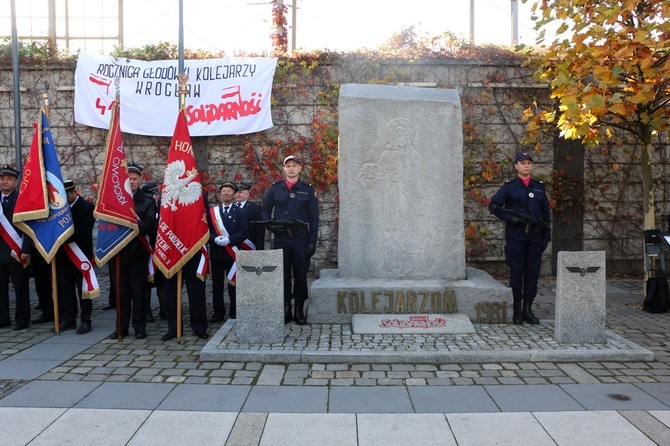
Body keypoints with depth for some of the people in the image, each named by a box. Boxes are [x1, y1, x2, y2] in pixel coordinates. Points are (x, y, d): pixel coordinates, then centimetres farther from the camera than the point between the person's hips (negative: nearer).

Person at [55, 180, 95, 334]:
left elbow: (83, 231, -18)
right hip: (64, 255, 6)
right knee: (66, 290, 11)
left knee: (83, 290, 1)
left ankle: (85, 321, 8)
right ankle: (69, 319, 21)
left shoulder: (87, 207, -8)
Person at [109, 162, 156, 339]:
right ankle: (122, 326, 19)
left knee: (138, 292, 3)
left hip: (138, 253, -2)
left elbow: (149, 226, -8)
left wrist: (136, 222, -24)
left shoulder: (147, 202, 3)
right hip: (118, 252, 2)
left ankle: (139, 327, 13)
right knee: (121, 292, 9)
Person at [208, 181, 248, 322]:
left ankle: (235, 312, 11)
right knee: (217, 284, 5)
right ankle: (219, 312, 13)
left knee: (233, 283, 1)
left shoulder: (241, 212, 6)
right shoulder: (212, 211, 12)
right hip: (216, 253, 2)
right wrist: (215, 239, -15)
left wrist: (229, 240, -16)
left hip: (233, 253, -2)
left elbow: (244, 232, -4)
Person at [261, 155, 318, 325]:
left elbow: (314, 217, 3)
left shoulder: (308, 190, 6)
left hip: (301, 239, -1)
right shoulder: (275, 189, 9)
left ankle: (299, 310, 13)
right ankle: (285, 309, 14)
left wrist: (312, 241, -4)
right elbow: (266, 210, 14)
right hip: (281, 239, 1)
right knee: (283, 275, 5)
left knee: (300, 275, 3)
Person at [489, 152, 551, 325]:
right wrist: (511, 219, -12)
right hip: (515, 237, -3)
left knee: (533, 273, 4)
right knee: (516, 273, -1)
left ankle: (528, 309, 13)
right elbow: (493, 206, -1)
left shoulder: (540, 187, 14)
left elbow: (546, 214, 15)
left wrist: (546, 236, 9)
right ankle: (517, 311, 7)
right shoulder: (509, 187, 4)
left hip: (535, 238, 3)